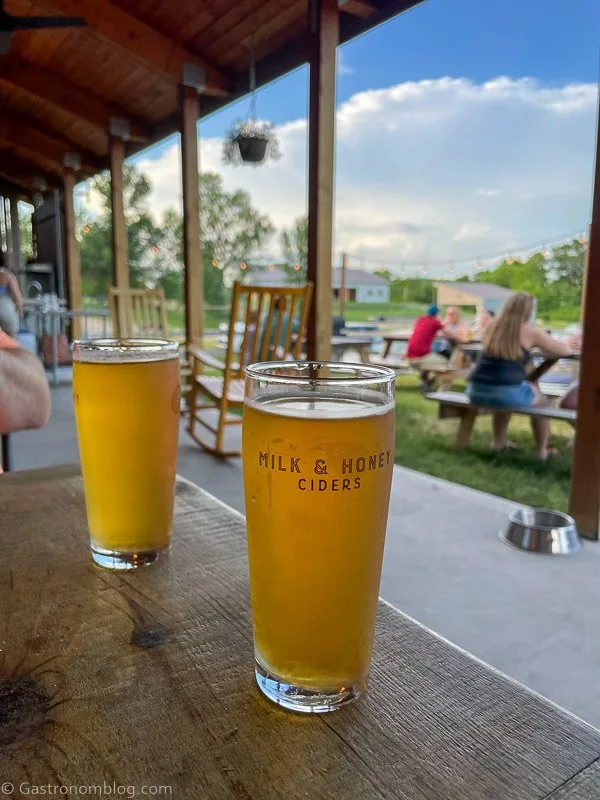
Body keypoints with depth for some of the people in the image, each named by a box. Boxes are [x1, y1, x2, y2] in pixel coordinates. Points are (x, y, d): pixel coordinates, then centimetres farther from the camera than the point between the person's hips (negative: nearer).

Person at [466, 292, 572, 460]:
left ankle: (499, 442, 43)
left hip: (477, 392, 4)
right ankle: (542, 450, 30)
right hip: (508, 393, -4)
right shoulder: (529, 332, 0)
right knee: (542, 399, 27)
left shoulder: (492, 327, 11)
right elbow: (566, 350, 10)